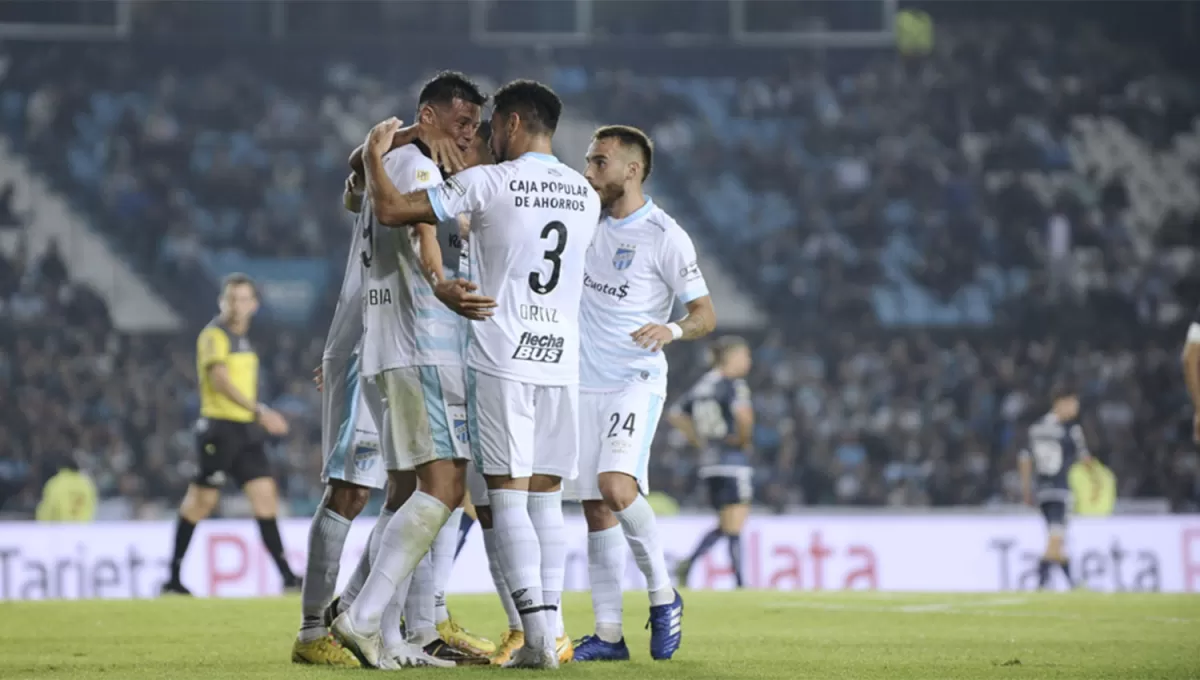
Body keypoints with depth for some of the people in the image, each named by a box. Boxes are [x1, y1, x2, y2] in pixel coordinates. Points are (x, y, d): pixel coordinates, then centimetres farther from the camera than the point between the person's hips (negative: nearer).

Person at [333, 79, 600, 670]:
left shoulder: (487, 183, -6)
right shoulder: (586, 196, 12)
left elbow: (390, 210, -7)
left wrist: (374, 154, 10)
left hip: (501, 360, -4)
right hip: (562, 361, 5)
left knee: (509, 496, -4)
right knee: (546, 497, 7)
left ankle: (537, 634, -13)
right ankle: (545, 635, 1)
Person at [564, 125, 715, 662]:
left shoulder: (665, 237, -8)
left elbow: (706, 314, -11)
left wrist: (674, 329, -32)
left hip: (636, 382, -6)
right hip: (584, 385, 6)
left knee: (616, 486, -25)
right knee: (596, 511, 4)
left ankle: (663, 595, -7)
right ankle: (608, 634, 7)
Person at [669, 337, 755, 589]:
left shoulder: (702, 386, 13)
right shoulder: (733, 385, -11)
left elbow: (676, 415, 19)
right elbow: (743, 415, -30)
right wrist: (744, 438, -12)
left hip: (711, 463, 8)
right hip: (734, 462, -8)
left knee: (724, 527, 15)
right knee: (734, 528, -4)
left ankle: (689, 563, -2)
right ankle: (739, 583, -5)